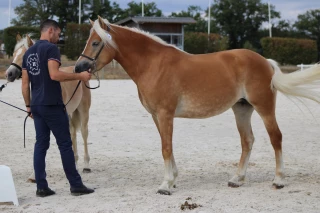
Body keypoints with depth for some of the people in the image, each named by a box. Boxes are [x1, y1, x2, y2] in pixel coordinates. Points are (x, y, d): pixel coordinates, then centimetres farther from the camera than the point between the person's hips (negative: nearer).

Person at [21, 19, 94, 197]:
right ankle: (76, 185, 4)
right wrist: (79, 76, -16)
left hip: (36, 105, 8)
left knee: (41, 144, 8)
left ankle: (41, 187, 8)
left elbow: (25, 84, 14)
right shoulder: (51, 48, -9)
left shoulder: (29, 52, 15)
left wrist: (29, 105, 19)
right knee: (65, 144, -1)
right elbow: (54, 74, -23)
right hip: (52, 105, -8)